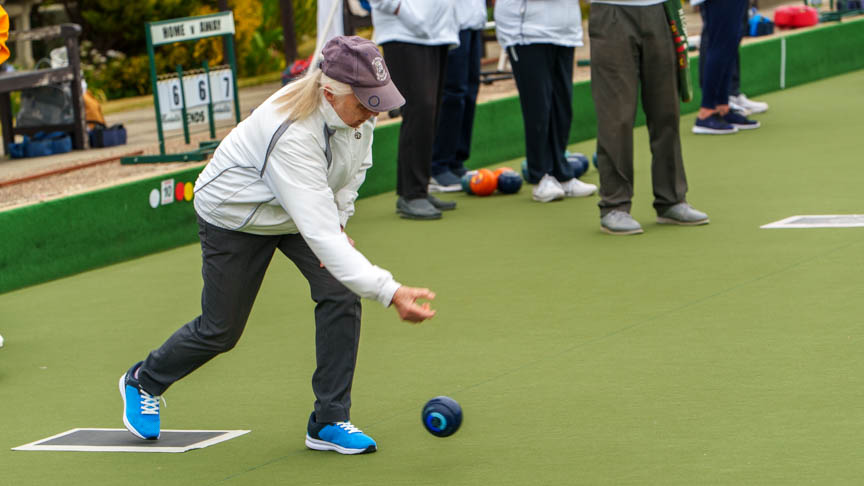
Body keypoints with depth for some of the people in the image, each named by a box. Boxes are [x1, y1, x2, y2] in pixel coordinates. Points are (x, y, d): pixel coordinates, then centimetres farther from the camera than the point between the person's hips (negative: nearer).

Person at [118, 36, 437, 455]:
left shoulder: (356, 111, -21)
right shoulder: (292, 135, -44)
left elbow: (356, 162, 6)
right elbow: (320, 236, -49)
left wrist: (338, 219, -7)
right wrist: (390, 292, -55)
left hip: (305, 206, 6)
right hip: (234, 215, -6)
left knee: (341, 294, -15)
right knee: (220, 330, 8)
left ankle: (329, 423, -5)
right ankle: (142, 382, 39)